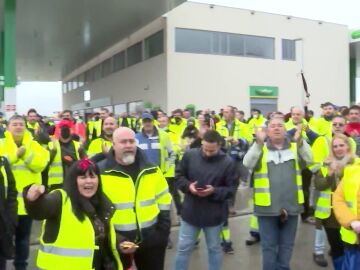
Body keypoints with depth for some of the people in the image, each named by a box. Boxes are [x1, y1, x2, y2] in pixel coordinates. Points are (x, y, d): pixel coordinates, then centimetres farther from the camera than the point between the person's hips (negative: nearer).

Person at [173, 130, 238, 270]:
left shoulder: (227, 162, -12)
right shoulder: (190, 155, -7)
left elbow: (232, 188, -7)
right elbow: (178, 176, 3)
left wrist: (214, 191, -22)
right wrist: (188, 186, -16)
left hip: (214, 215, -1)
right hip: (191, 212, 1)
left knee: (214, 248, 19)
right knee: (183, 248, 13)